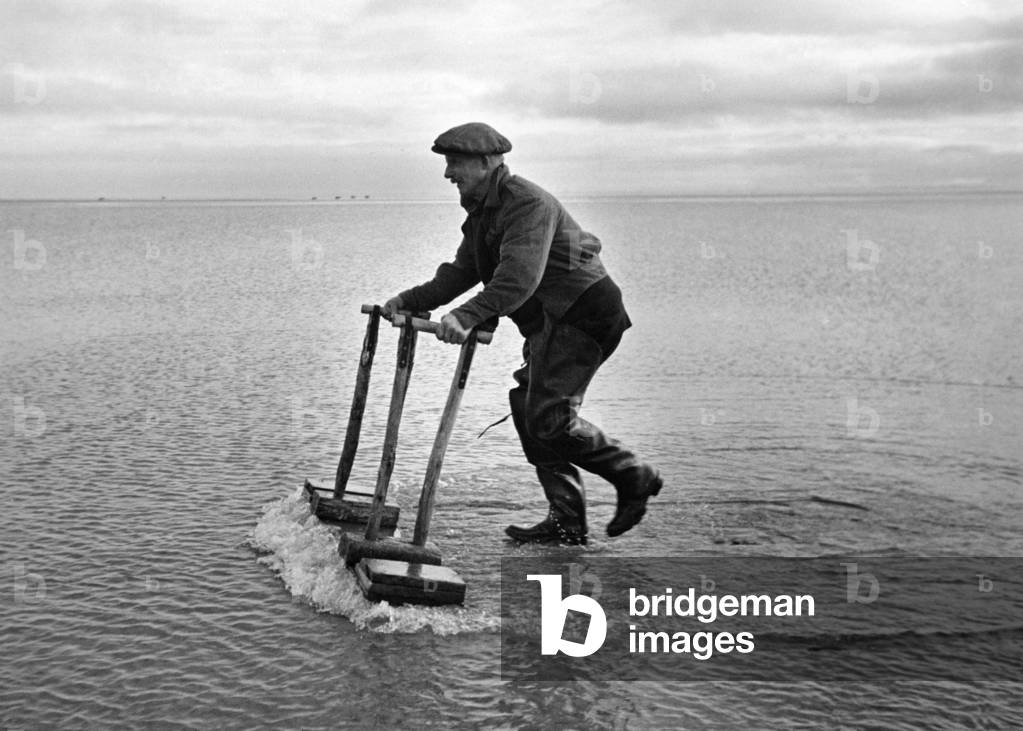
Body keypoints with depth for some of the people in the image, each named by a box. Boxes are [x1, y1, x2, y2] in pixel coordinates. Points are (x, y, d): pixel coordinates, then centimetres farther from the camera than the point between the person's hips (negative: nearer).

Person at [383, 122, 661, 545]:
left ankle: (634, 477, 2)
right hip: (551, 323, 11)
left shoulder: (527, 204, -19)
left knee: (548, 418, -15)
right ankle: (566, 523, 11)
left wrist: (468, 316, -44)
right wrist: (411, 300, 5)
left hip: (584, 313, -11)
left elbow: (520, 277, -33)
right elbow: (462, 271, 16)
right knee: (528, 411, 7)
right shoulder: (482, 211, 14)